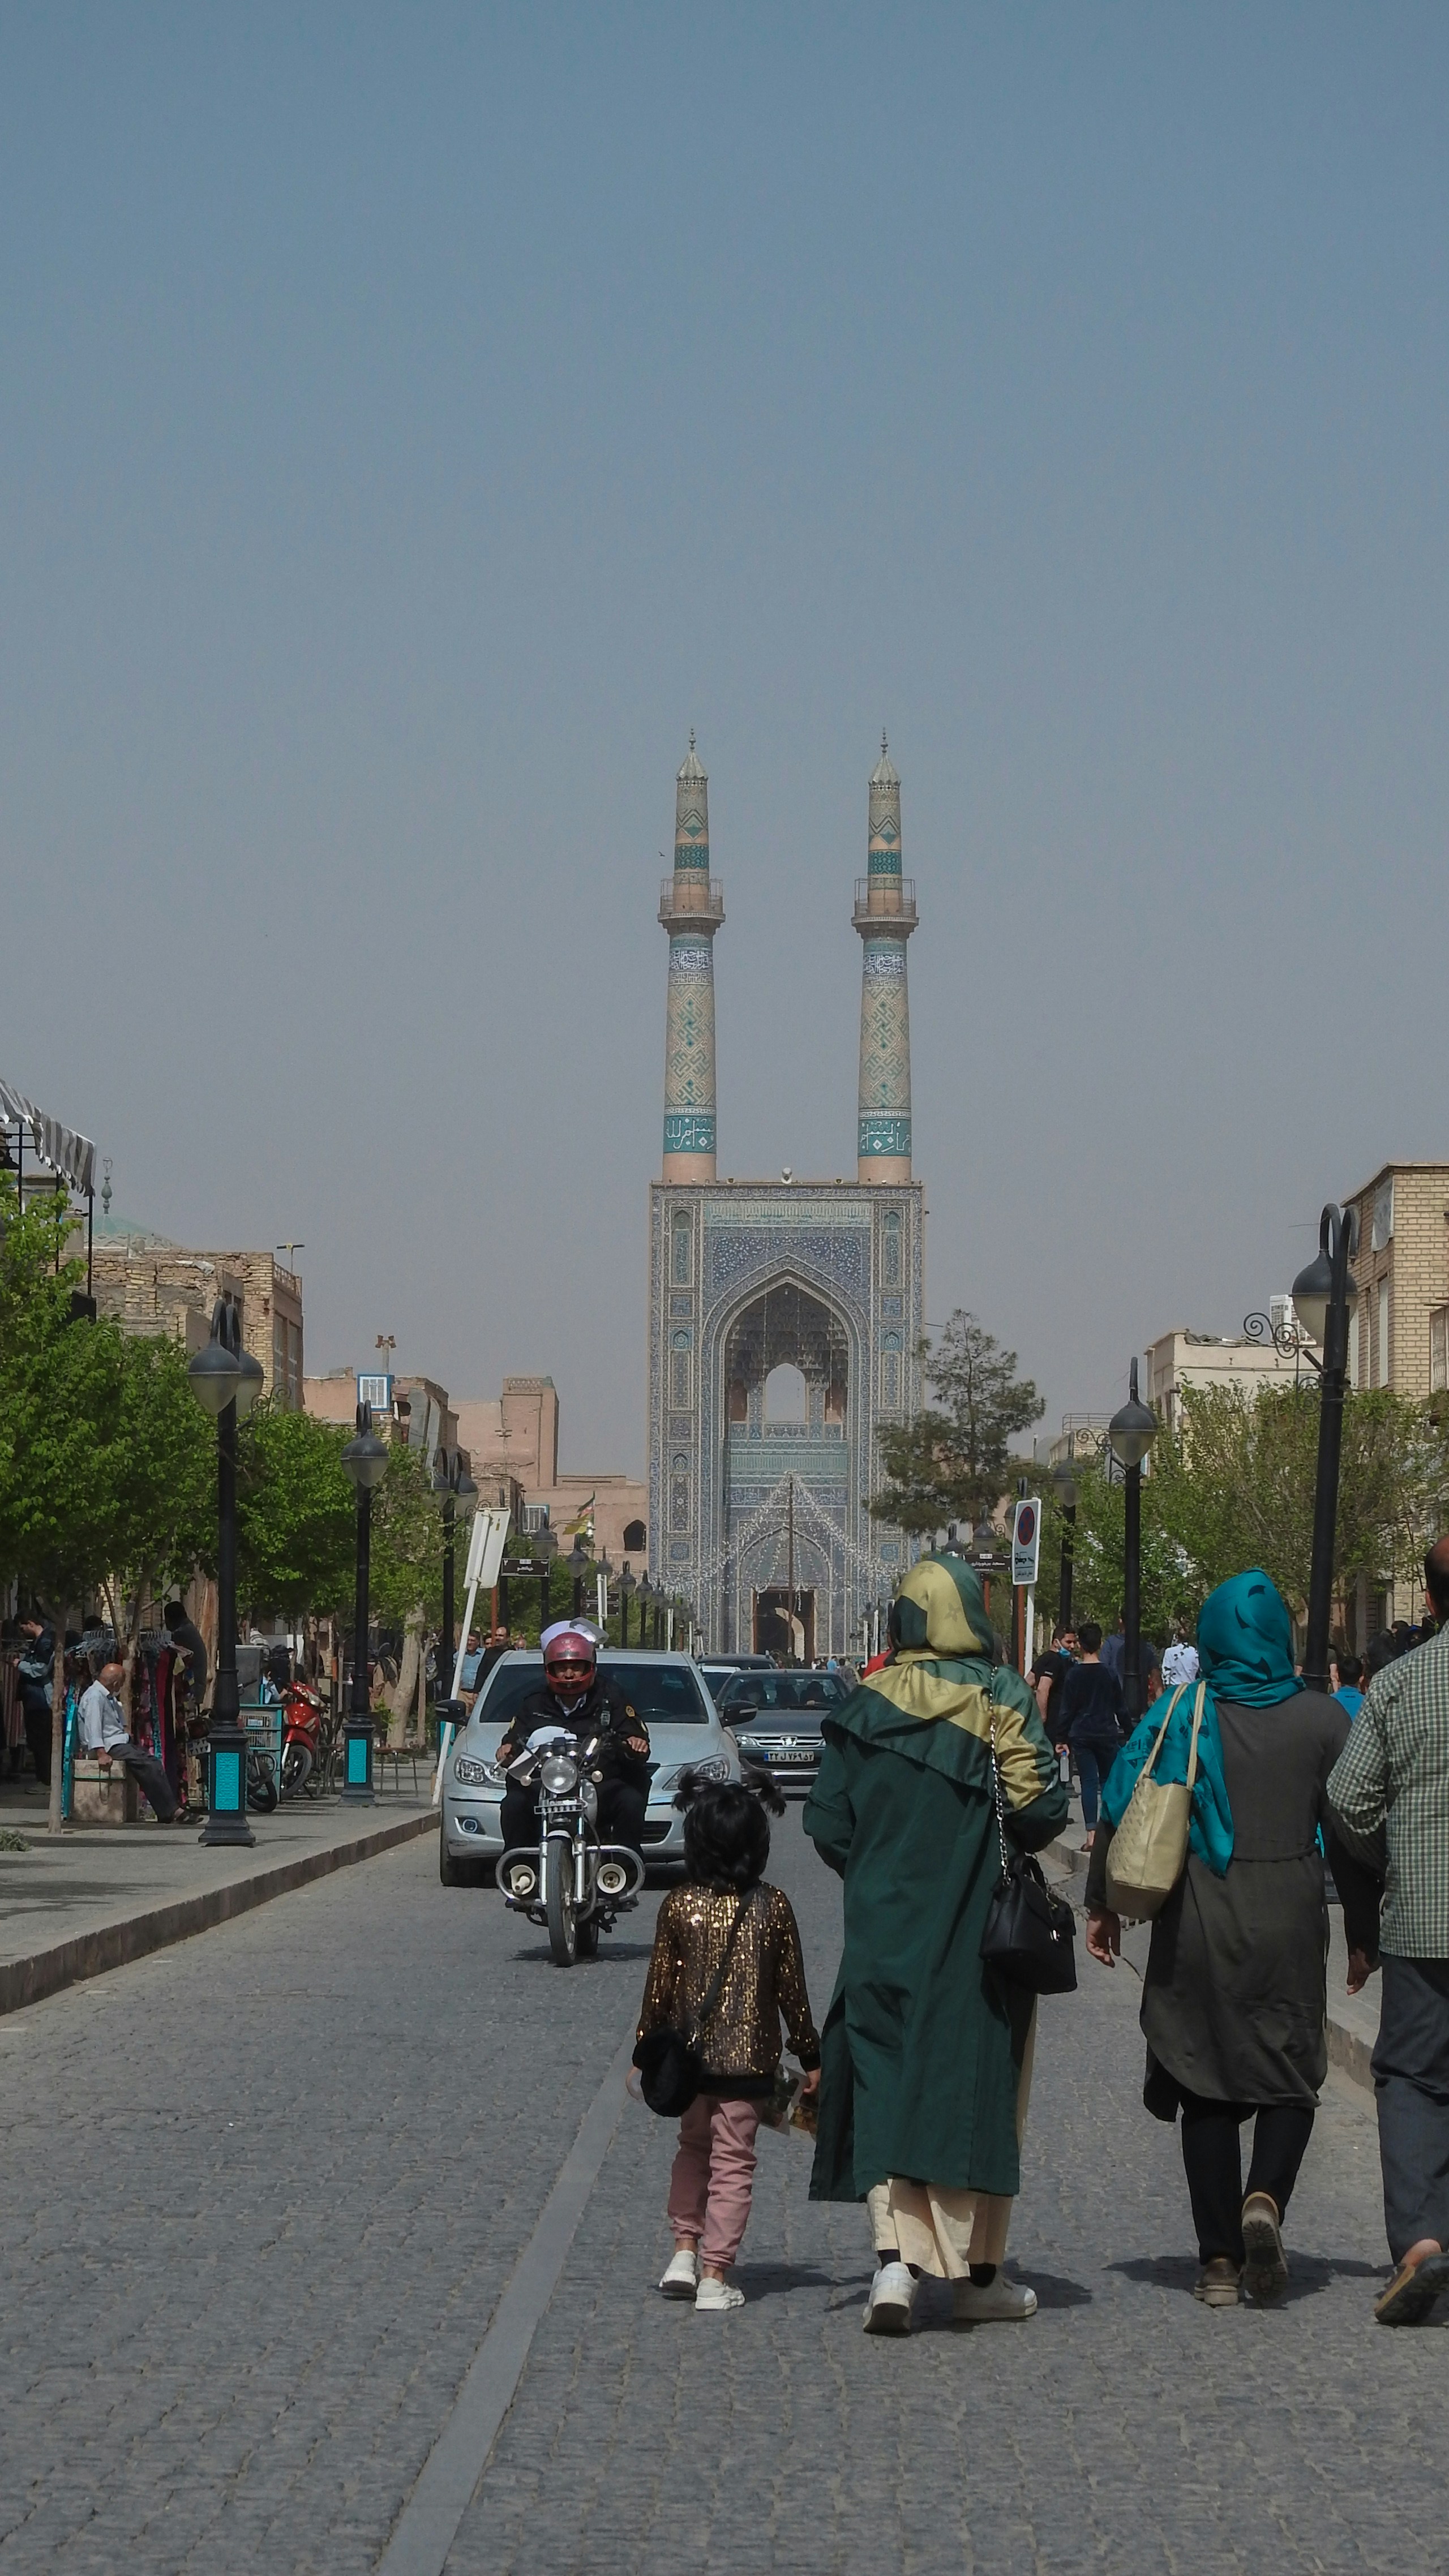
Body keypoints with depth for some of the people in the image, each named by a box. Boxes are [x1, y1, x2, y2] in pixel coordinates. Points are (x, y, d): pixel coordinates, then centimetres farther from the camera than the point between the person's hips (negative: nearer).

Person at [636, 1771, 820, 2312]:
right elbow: (791, 1988, -2)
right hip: (750, 2059, -1)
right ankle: (715, 2276, 3)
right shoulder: (773, 1907, -7)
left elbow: (660, 1986, -1)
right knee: (732, 2163, 5)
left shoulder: (678, 1905, -6)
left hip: (689, 2058, 2)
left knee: (693, 2147, 22)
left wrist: (645, 2049, 11)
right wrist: (809, 2055, 8)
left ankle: (684, 2249, 15)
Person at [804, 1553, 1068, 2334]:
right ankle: (975, 2271, 12)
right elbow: (1040, 1809, -12)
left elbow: (827, 1823, 2)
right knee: (977, 2087, 7)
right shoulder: (1001, 1698, -7)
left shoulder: (866, 1706, 1)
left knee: (886, 2087, 5)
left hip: (883, 1928, 2)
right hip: (981, 1932, -2)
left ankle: (895, 2256, -10)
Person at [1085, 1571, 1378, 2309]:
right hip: (1289, 1926, 0)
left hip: (1197, 1924, 0)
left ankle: (1220, 2260, 5)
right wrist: (1362, 1933, 10)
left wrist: (1101, 1903, 8)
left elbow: (1120, 1808, -3)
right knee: (1290, 2078, 11)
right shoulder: (1322, 1720, 0)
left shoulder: (1178, 1716, -2)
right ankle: (1265, 2199, -17)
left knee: (1207, 2088, 9)